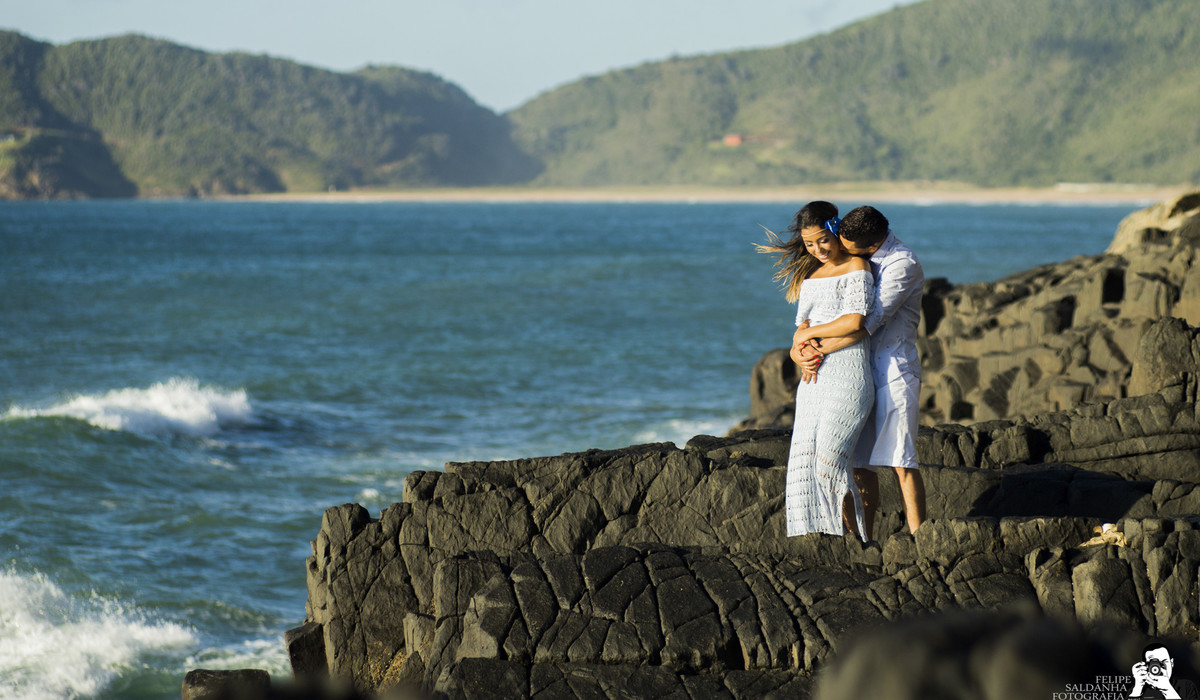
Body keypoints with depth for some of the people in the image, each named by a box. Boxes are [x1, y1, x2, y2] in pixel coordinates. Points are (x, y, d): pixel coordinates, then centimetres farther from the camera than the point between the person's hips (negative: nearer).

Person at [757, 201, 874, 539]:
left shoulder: (856, 267, -3)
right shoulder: (809, 273, 19)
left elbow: (855, 322, -15)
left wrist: (812, 333, -4)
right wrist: (802, 351, -4)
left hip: (847, 374, -7)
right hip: (814, 377, 7)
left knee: (829, 460, -14)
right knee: (805, 459, -4)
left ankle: (855, 538, -5)